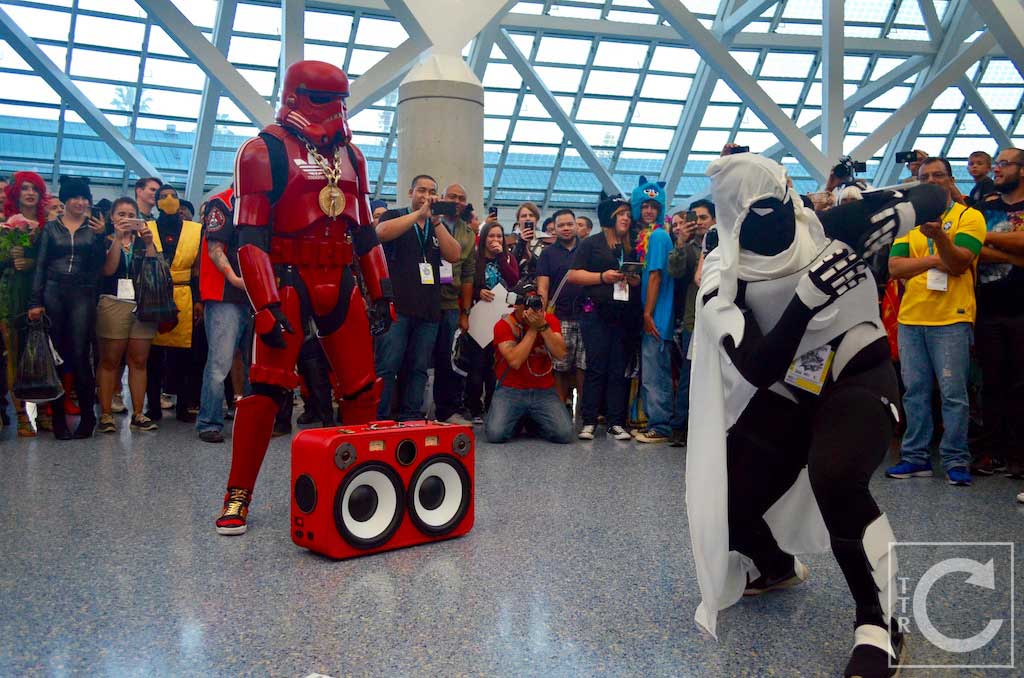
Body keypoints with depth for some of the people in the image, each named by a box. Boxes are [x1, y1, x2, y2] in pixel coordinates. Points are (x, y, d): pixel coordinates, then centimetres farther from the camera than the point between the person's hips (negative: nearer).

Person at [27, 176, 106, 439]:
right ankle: (58, 419, 9)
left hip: (83, 295, -1)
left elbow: (99, 264, 1)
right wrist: (35, 301, -1)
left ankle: (87, 417, 3)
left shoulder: (94, 228, 9)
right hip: (52, 293, 1)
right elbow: (40, 266, 7)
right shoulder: (51, 227, 10)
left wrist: (101, 237, -11)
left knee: (79, 356, -6)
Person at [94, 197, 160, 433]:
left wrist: (149, 243, -9)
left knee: (139, 360, 2)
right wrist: (118, 238, -12)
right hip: (113, 304, -3)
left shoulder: (143, 241, 15)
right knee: (110, 361, -1)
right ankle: (105, 414, 2)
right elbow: (108, 269, -11)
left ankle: (137, 414, 6)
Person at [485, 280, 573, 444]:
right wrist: (532, 329, -17)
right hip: (511, 390, -2)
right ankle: (517, 421, 12)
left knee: (565, 434, -18)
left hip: (544, 391, 2)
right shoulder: (503, 325, -7)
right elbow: (515, 361, -20)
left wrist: (542, 326, -19)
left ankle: (534, 422, 15)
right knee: (495, 434, -24)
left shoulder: (550, 320, 3)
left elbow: (561, 354, -11)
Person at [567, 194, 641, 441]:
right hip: (596, 313, -4)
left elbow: (639, 279, 23)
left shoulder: (631, 248, 18)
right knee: (596, 367, -4)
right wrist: (603, 276, -13)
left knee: (619, 369, 3)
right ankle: (589, 422, 2)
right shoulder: (591, 243, 5)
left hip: (624, 316, 4)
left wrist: (634, 280, 0)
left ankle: (616, 423, 8)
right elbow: (573, 275, -2)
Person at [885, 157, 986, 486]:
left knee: (953, 394, -1)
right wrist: (934, 260, -12)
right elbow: (894, 267, 0)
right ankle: (915, 457, 17)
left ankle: (956, 461, 9)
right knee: (914, 392, 9)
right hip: (910, 318, 4)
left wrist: (938, 236, -29)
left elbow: (959, 264, -13)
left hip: (951, 319, -4)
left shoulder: (969, 216, 1)